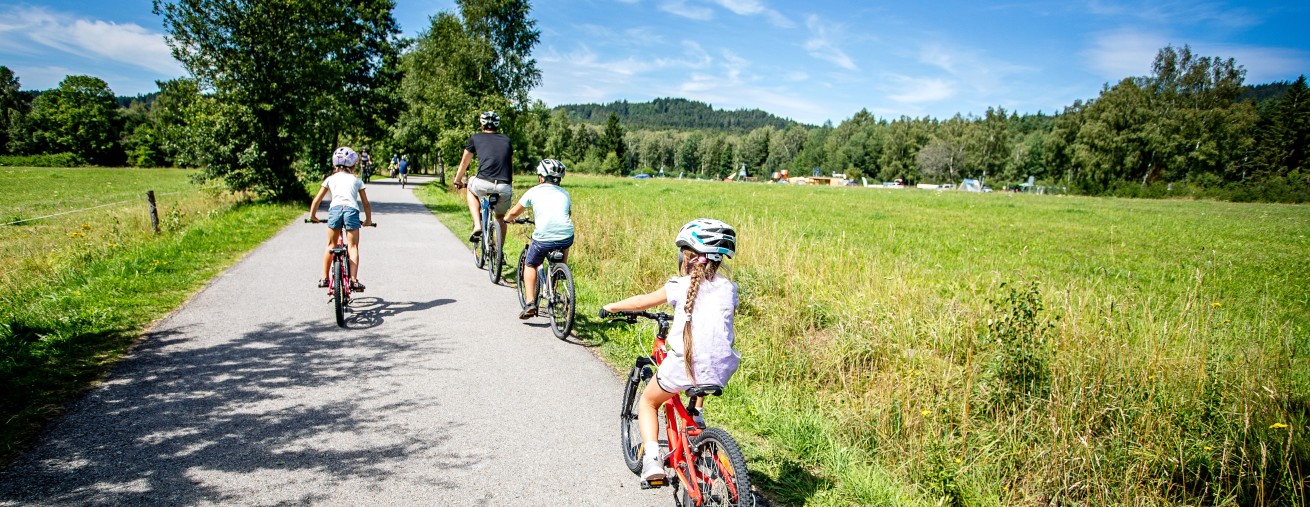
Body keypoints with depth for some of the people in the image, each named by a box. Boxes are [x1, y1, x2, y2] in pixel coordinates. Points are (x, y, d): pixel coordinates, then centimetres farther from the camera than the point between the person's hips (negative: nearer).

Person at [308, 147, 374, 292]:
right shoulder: (356, 180, 22)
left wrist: (312, 216, 35)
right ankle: (354, 280, -11)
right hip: (351, 210, -1)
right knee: (353, 247, 0)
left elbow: (317, 200, 21)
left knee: (330, 245, 15)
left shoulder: (331, 179, 23)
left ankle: (324, 278, 16)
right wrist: (368, 220, 36)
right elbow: (365, 203, 23)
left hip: (335, 209, 1)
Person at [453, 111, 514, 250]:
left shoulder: (475, 138, 17)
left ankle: (477, 226, 16)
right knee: (500, 217, 29)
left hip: (484, 184, -2)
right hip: (505, 188, 2)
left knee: (470, 189, 34)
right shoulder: (506, 140, 23)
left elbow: (464, 163, 28)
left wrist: (458, 181, 44)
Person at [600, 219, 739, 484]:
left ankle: (652, 458, 4)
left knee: (648, 402, 20)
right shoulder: (728, 288, 7)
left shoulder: (680, 286, -2)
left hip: (683, 365, -4)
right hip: (720, 370, 4)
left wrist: (613, 306, 26)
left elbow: (644, 301, 9)